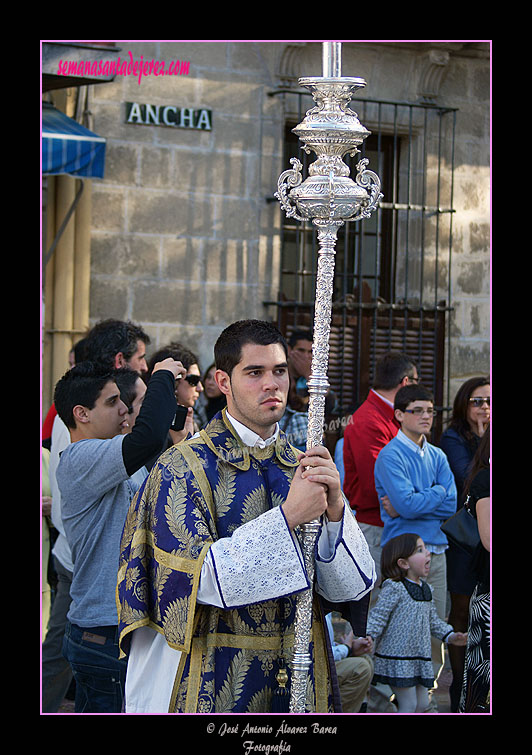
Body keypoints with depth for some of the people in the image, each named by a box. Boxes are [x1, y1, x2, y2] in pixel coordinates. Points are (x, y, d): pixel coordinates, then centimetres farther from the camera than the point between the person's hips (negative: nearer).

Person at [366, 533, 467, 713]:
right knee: (409, 705, -8)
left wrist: (450, 636, 14)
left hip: (421, 657, 8)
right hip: (397, 657, -8)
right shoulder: (394, 588, -13)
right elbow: (378, 616, -14)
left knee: (422, 705, 9)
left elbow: (433, 620, 23)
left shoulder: (425, 588, 12)